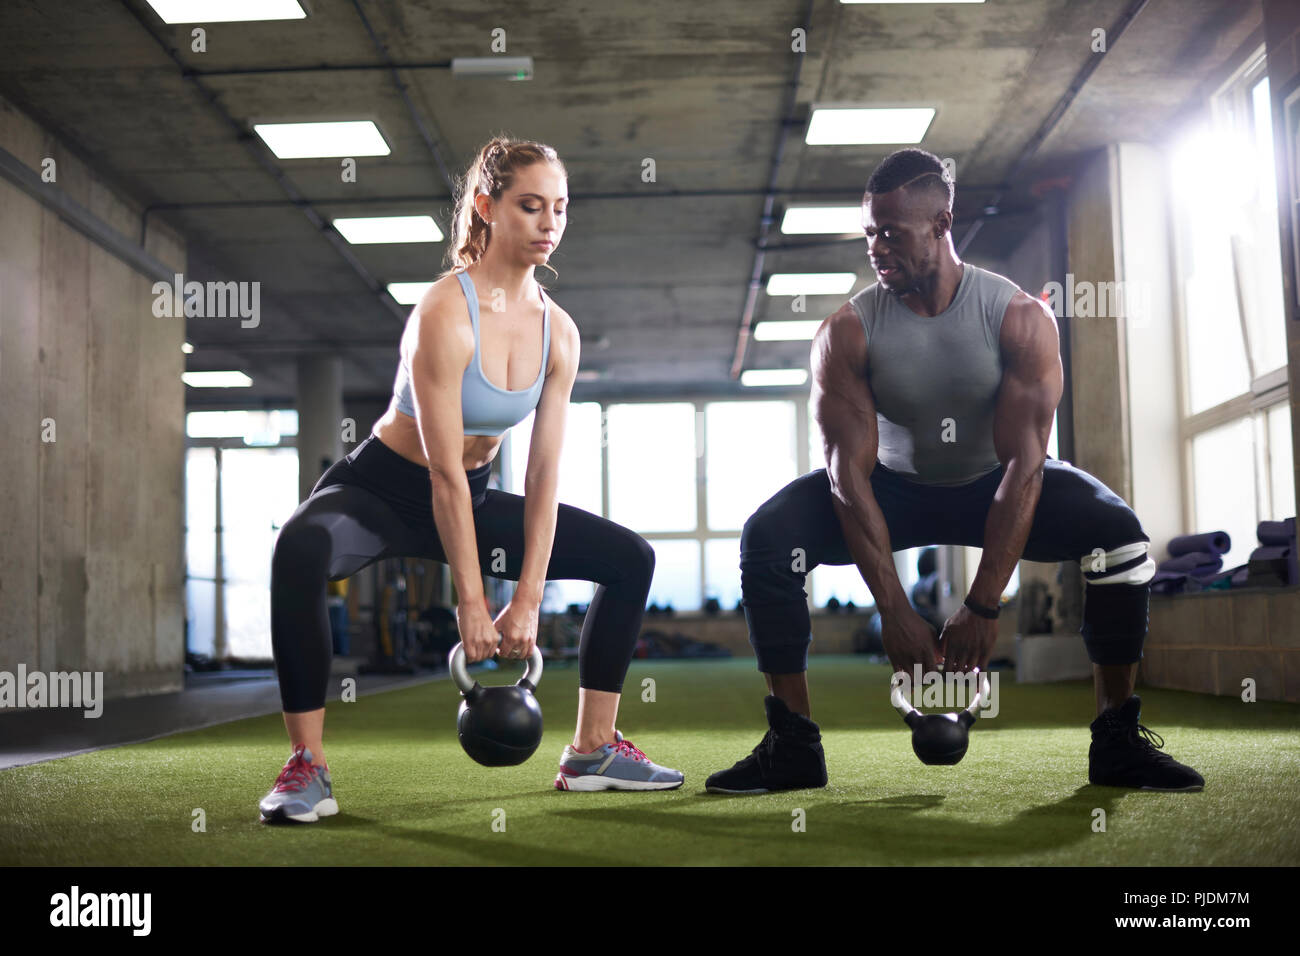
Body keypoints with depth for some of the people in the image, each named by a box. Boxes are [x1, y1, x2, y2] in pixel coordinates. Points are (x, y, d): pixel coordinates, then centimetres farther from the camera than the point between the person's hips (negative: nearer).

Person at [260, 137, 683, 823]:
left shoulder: (558, 332, -5)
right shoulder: (446, 314, -25)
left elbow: (544, 473, -7)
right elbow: (444, 474, -26)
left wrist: (527, 601, -12)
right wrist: (471, 605, -24)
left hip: (471, 499, 7)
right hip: (382, 489, -7)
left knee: (630, 559, 4)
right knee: (300, 551, -40)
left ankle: (592, 752, 11)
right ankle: (307, 767, -30)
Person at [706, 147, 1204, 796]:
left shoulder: (1021, 318, -21)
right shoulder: (848, 332, -20)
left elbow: (1024, 463, -26)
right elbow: (850, 472, -23)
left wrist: (983, 607, -32)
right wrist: (893, 612, -30)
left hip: (992, 484, 0)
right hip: (896, 487, 0)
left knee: (1117, 533, -26)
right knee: (766, 538, -24)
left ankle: (1118, 741, -10)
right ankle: (792, 745, -13)